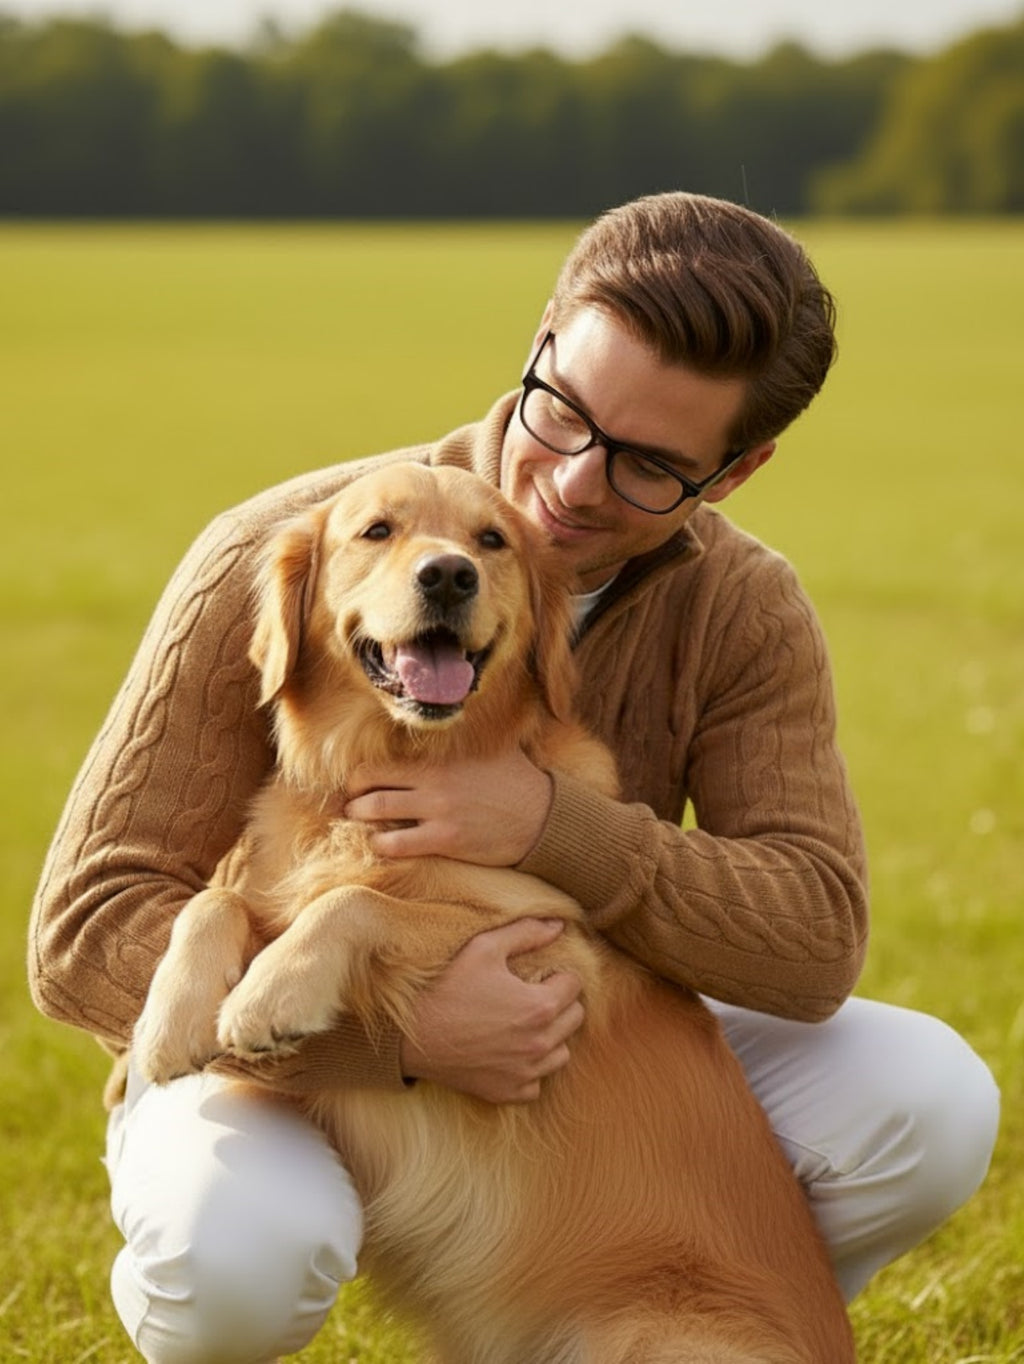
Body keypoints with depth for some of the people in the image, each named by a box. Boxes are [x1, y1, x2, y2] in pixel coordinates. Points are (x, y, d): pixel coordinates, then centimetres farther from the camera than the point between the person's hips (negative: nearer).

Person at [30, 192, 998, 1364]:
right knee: (237, 1242, -39)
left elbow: (815, 945, -18)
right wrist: (407, 1033, -37)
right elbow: (85, 934, -23)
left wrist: (556, 826, -33)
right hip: (283, 1076, -3)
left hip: (573, 1063, 4)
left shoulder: (743, 612, -11)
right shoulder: (278, 563, -22)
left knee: (927, 1102, -18)